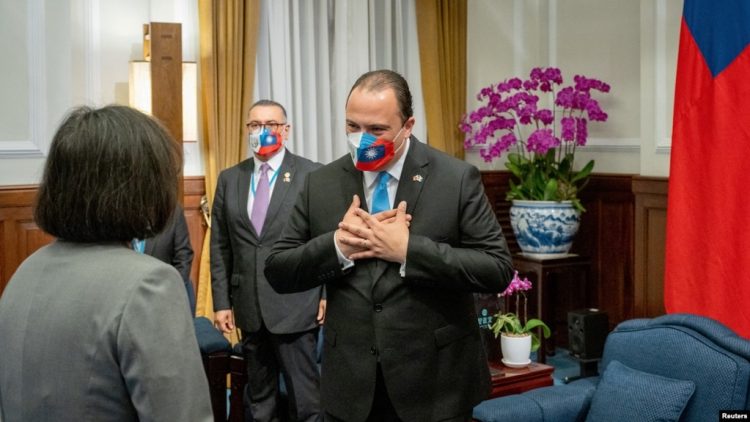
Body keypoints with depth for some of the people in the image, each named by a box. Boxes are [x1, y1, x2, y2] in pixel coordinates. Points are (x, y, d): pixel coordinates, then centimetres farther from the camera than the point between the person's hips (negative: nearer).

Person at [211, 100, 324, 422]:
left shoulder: (312, 175, -4)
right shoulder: (229, 179, 9)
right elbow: (220, 247, 9)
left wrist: (329, 294, -8)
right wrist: (221, 301, 5)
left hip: (294, 305, -4)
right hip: (249, 307, 5)